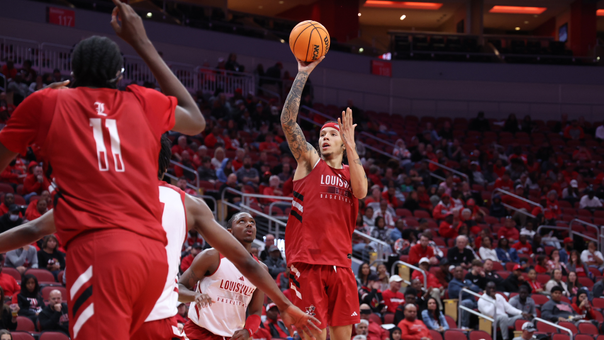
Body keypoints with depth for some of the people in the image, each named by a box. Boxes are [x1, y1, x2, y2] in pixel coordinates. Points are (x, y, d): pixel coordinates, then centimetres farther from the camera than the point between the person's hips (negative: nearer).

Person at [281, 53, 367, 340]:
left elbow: (361, 191, -7)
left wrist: (350, 145, -10)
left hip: (339, 263, 3)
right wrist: (303, 74, -8)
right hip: (307, 262, -3)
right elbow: (287, 121, -4)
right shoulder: (309, 161, 9)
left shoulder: (352, 172, 18)